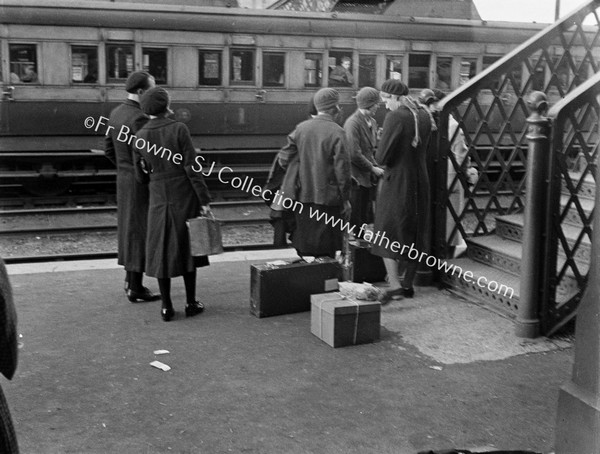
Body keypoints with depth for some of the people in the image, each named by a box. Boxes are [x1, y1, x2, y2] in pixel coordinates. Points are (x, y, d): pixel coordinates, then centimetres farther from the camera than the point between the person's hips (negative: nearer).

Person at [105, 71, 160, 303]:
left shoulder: (116, 113, 7)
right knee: (140, 233, -1)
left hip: (124, 179, 9)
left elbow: (109, 148, 13)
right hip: (141, 184, -9)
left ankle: (131, 280, 29)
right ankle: (136, 289, 7)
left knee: (129, 230, 17)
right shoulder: (140, 118, -22)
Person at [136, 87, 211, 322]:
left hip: (159, 197, 2)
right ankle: (191, 303, 15)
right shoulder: (179, 129, -12)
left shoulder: (140, 136, -3)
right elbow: (192, 167, -14)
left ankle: (167, 306, 10)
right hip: (184, 195, -2)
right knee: (186, 247, 11)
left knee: (161, 250, 9)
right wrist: (204, 200, -10)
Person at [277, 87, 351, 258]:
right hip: (327, 198, -4)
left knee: (304, 247, 16)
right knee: (325, 250, 5)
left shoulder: (301, 128, 1)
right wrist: (345, 199, -4)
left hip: (302, 195, 4)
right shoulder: (336, 132, -12)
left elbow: (284, 159, 2)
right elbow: (342, 168, -12)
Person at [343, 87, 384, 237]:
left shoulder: (372, 122, 10)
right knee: (354, 220, -2)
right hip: (356, 178, -8)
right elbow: (354, 155, -20)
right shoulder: (353, 123, -17)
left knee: (365, 218, 13)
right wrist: (373, 168, -12)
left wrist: (375, 166, 4)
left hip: (367, 178, 8)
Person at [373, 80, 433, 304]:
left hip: (396, 182, -7)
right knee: (414, 233, 14)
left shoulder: (395, 117, -16)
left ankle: (394, 284, -9)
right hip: (419, 181, 7)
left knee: (386, 232, 2)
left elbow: (381, 157, -17)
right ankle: (408, 284, 22)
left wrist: (379, 155, 5)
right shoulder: (424, 116, 6)